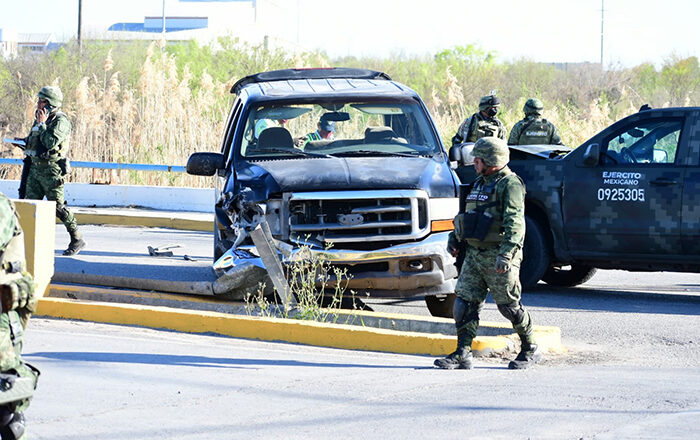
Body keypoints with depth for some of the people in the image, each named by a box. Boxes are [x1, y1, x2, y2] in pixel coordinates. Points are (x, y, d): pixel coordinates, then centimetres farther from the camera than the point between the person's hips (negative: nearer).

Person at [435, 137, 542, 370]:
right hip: (474, 254, 8)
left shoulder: (509, 184, -12)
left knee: (509, 305, 0)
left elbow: (515, 223, -21)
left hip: (497, 255, -8)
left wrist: (505, 255, -29)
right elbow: (467, 215, 30)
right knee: (465, 302, 0)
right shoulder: (480, 183, 17)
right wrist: (454, 237, 19)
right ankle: (462, 354, 0)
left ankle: (530, 349, 16)